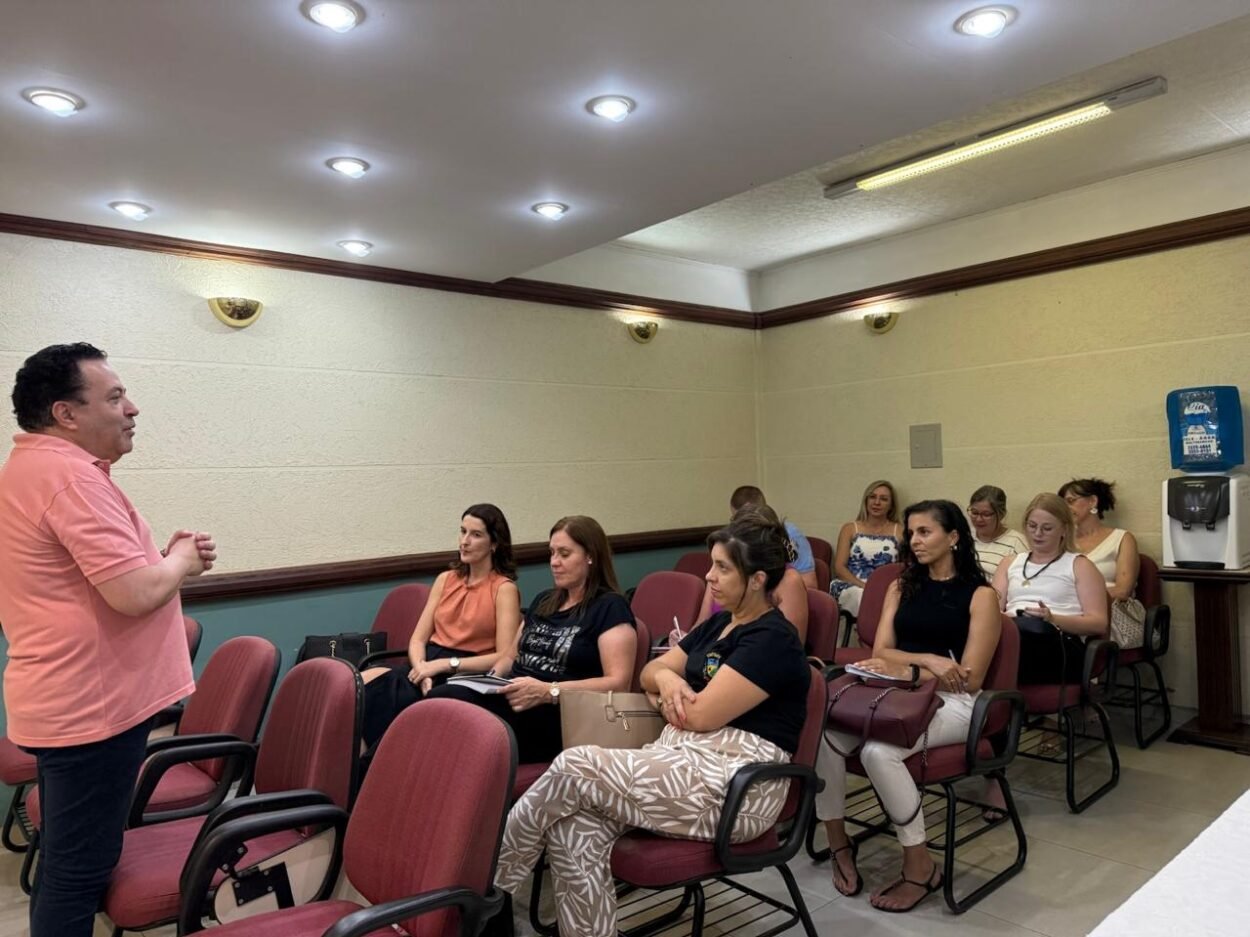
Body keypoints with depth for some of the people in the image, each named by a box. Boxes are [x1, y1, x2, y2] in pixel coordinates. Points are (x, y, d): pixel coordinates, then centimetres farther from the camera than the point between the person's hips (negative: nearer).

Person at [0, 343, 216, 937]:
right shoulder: (70, 475, -21)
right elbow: (136, 594, -29)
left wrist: (161, 556, 4)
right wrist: (182, 559, -9)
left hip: (64, 699, 10)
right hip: (92, 705, -10)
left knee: (66, 861, 23)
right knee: (79, 869, 4)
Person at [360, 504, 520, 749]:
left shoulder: (504, 588, -1)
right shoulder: (445, 580, 17)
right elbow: (418, 639, 12)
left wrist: (445, 664, -16)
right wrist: (422, 669, -10)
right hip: (429, 668, 5)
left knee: (371, 692, -27)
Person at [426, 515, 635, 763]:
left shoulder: (610, 607, 0)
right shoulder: (544, 601, 24)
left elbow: (618, 682, -11)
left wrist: (548, 692, -20)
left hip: (553, 717, -7)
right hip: (510, 698, 7)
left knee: (443, 699, -30)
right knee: (438, 700, -26)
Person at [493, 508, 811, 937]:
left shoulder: (772, 640, -12)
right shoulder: (719, 623, 15)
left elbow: (700, 716, -17)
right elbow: (650, 672, 19)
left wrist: (665, 699, 4)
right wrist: (667, 678, -5)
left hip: (735, 786, -8)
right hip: (684, 760, 8)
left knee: (574, 767, -18)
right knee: (573, 830, -19)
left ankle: (488, 882, 0)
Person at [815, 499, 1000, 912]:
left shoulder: (980, 595, -1)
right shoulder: (901, 587, 14)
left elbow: (970, 679, -8)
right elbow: (881, 652, 5)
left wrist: (905, 670, -17)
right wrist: (928, 661, -14)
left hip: (952, 704, -4)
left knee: (878, 751, -33)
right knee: (823, 733, -26)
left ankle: (920, 865, -12)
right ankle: (838, 841, -6)